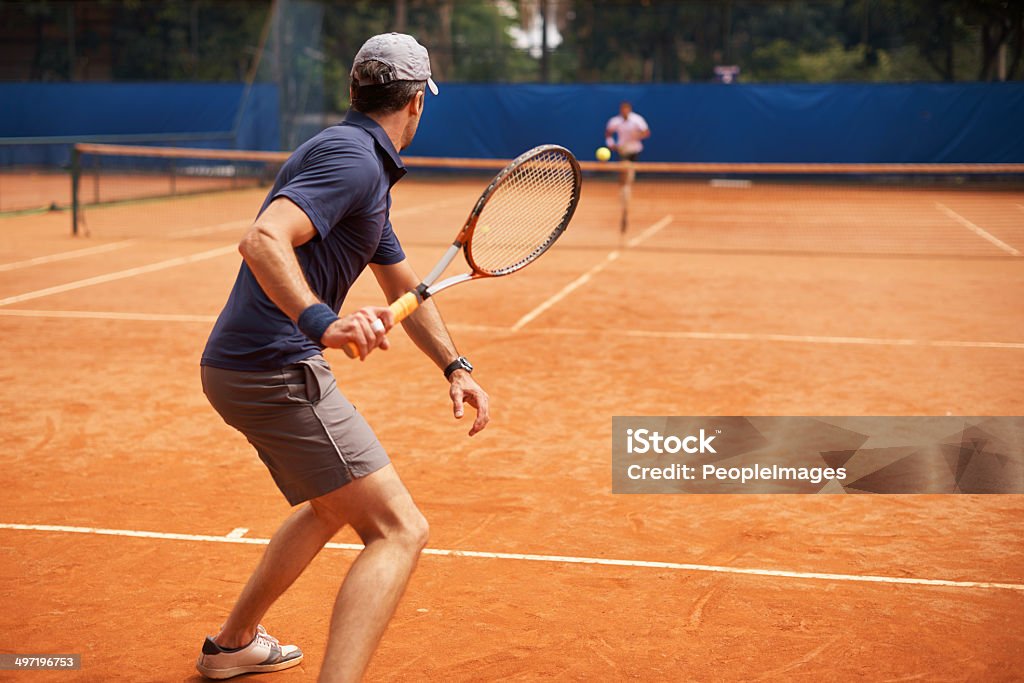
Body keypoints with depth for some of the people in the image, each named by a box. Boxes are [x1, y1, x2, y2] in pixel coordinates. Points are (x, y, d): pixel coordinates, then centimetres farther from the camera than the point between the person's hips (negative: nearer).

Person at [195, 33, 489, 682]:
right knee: (399, 531, -13)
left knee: (337, 503, 31)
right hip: (277, 371, -11)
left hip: (242, 368, 11)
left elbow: (407, 288, 25)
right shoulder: (352, 158, -14)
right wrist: (320, 321, -44)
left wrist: (456, 367, 17)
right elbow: (263, 240, -30)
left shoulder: (368, 171, 19)